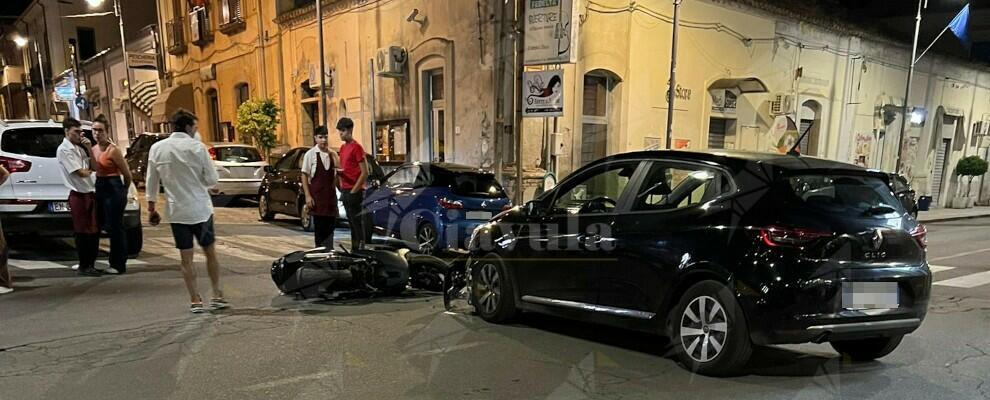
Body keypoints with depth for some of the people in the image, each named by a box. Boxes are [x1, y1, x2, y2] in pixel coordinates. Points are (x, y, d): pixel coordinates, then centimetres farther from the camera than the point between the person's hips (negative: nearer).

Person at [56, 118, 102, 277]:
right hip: (79, 195, -8)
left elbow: (93, 167, 10)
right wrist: (90, 170, 7)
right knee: (83, 232, -2)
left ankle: (90, 264, 18)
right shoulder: (64, 149, -9)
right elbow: (81, 173, -14)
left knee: (94, 230, 10)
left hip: (91, 193, 8)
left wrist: (89, 149, 1)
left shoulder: (79, 148, 15)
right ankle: (84, 267, 6)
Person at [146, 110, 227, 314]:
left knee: (186, 257, 8)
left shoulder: (157, 148, 0)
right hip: (200, 208, -2)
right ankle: (217, 296, 16)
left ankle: (195, 301, 10)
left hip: (176, 211, 2)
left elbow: (152, 182, 5)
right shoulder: (197, 147, -10)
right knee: (210, 251, 12)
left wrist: (151, 208, 13)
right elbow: (212, 179, -9)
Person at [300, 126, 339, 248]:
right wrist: (307, 195, -11)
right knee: (319, 227, 2)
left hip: (331, 195, 4)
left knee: (330, 226, 8)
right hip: (316, 195, -4)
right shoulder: (310, 154, -5)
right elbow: (304, 175, -5)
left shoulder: (332, 154, 5)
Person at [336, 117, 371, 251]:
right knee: (351, 223, 13)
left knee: (358, 223, -6)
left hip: (354, 192, -8)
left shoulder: (356, 147, -10)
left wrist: (353, 191, -14)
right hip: (345, 191, 8)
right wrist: (342, 188, 11)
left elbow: (364, 173, -13)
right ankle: (354, 249, 19)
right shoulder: (343, 147, 15)